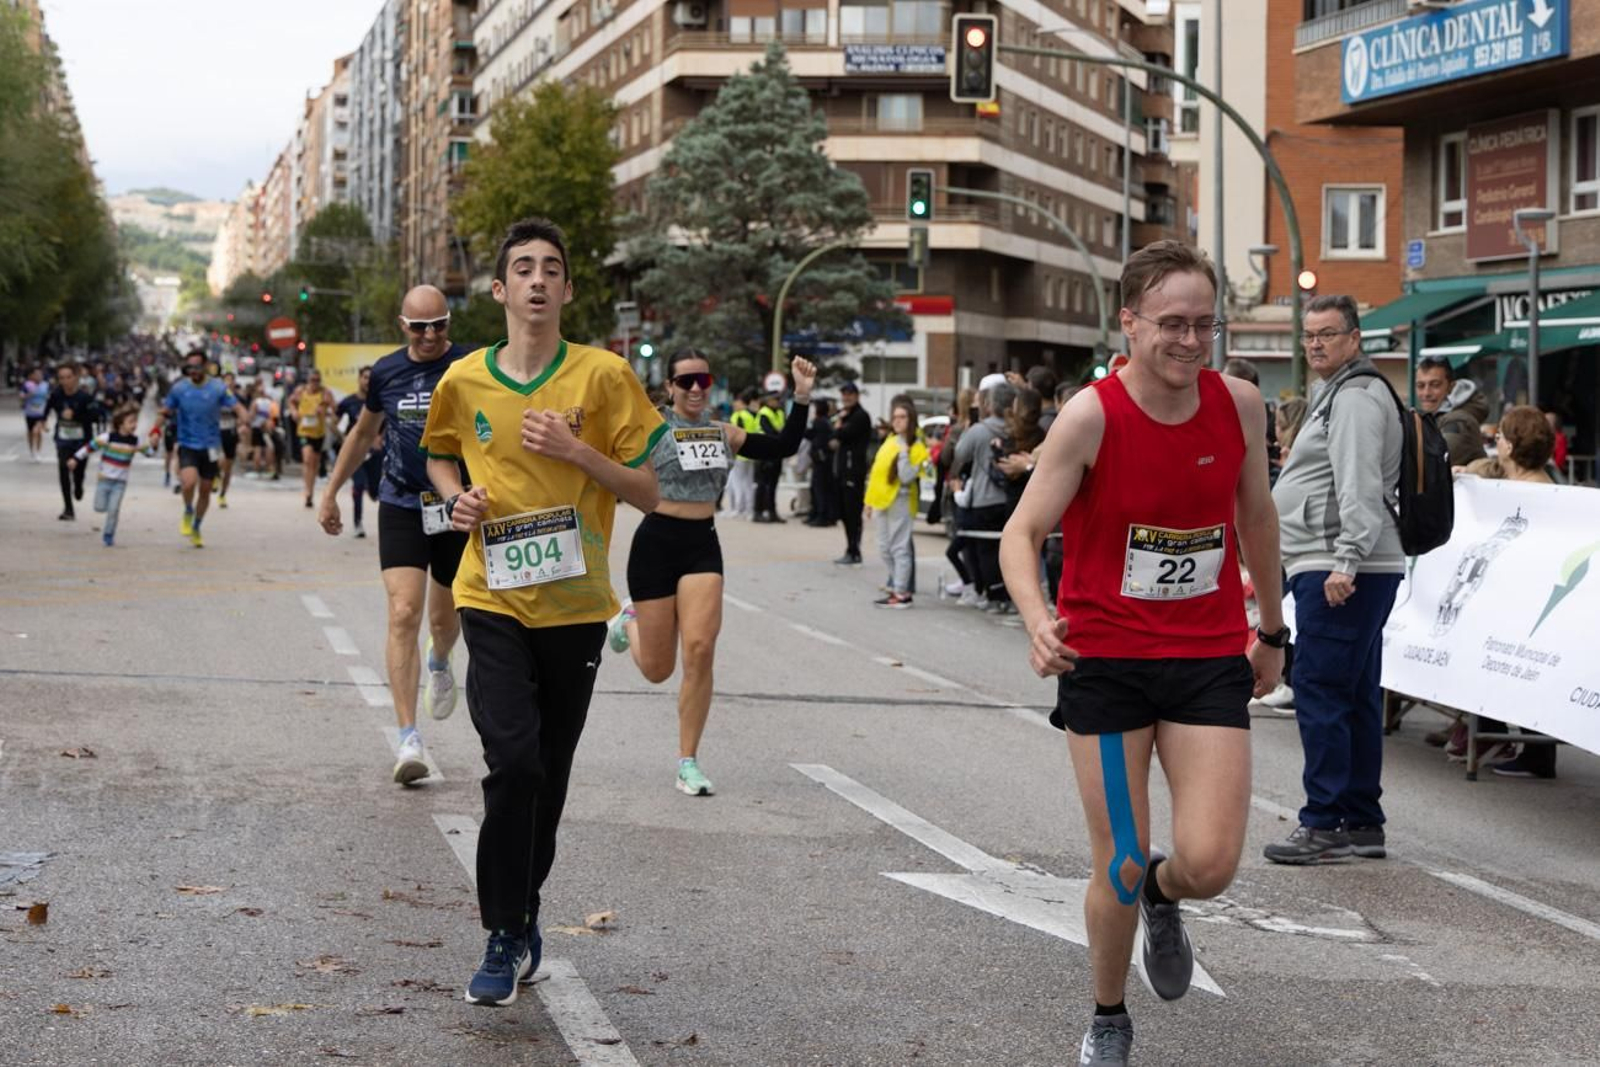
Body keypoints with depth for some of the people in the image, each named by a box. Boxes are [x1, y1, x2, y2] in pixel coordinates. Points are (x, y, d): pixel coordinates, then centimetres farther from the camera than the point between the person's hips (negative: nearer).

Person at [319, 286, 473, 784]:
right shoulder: (386, 373, 2)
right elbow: (364, 433, 19)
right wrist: (331, 491, 23)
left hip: (458, 508, 0)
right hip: (401, 506, 1)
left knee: (446, 620, 14)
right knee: (404, 615, -13)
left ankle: (440, 664, 52)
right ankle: (408, 738, -14)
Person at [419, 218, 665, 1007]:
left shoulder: (604, 375, -4)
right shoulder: (463, 381, 2)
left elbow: (648, 492, -2)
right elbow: (440, 456, 22)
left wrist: (575, 450, -16)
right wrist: (456, 498, 1)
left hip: (575, 604, 1)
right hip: (493, 599, 0)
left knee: (549, 774, 10)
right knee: (513, 760, -16)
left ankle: (524, 908, 31)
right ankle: (506, 937, -5)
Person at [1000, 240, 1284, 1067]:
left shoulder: (1239, 404, -3)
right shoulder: (1091, 416, -15)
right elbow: (1023, 533, -13)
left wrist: (1271, 631, 20)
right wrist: (1037, 620, -33)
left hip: (1210, 662, 2)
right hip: (1105, 662, -2)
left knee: (1209, 863, -11)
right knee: (1119, 872, 3)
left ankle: (1163, 899, 28)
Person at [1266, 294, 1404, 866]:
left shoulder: (1355, 398, -11)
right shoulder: (1336, 394, 23)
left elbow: (1359, 486, -22)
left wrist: (1346, 560, -28)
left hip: (1341, 573, -11)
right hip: (1331, 572, 11)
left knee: (1319, 689, -11)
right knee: (1355, 695, 12)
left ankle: (1326, 824, -10)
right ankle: (1362, 823, 17)